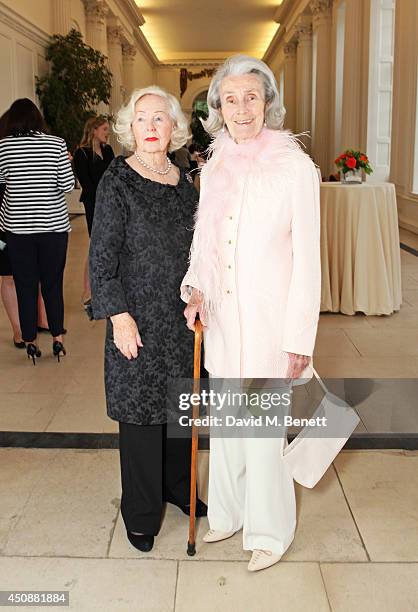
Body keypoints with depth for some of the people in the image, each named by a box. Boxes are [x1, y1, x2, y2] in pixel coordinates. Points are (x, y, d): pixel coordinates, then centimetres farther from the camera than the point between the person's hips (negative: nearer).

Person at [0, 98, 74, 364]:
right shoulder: (56, 144, -6)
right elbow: (68, 185, -6)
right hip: (54, 224, 0)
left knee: (25, 285, 9)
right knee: (53, 283, 11)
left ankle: (31, 342, 15)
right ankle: (58, 338, 14)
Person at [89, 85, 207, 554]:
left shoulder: (184, 181, 7)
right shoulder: (117, 181, -9)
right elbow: (102, 256, -11)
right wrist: (119, 317, -16)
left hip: (181, 317, 5)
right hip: (138, 317, -5)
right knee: (140, 410, 4)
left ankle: (177, 486, 37)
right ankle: (141, 514, 21)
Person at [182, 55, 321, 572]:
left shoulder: (295, 166, -10)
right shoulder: (213, 168, 7)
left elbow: (306, 259, -11)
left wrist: (299, 337, -12)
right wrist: (196, 288, -4)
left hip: (270, 320, -5)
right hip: (221, 317, 6)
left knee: (262, 429, 3)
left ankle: (269, 531, 26)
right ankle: (228, 514, 39)